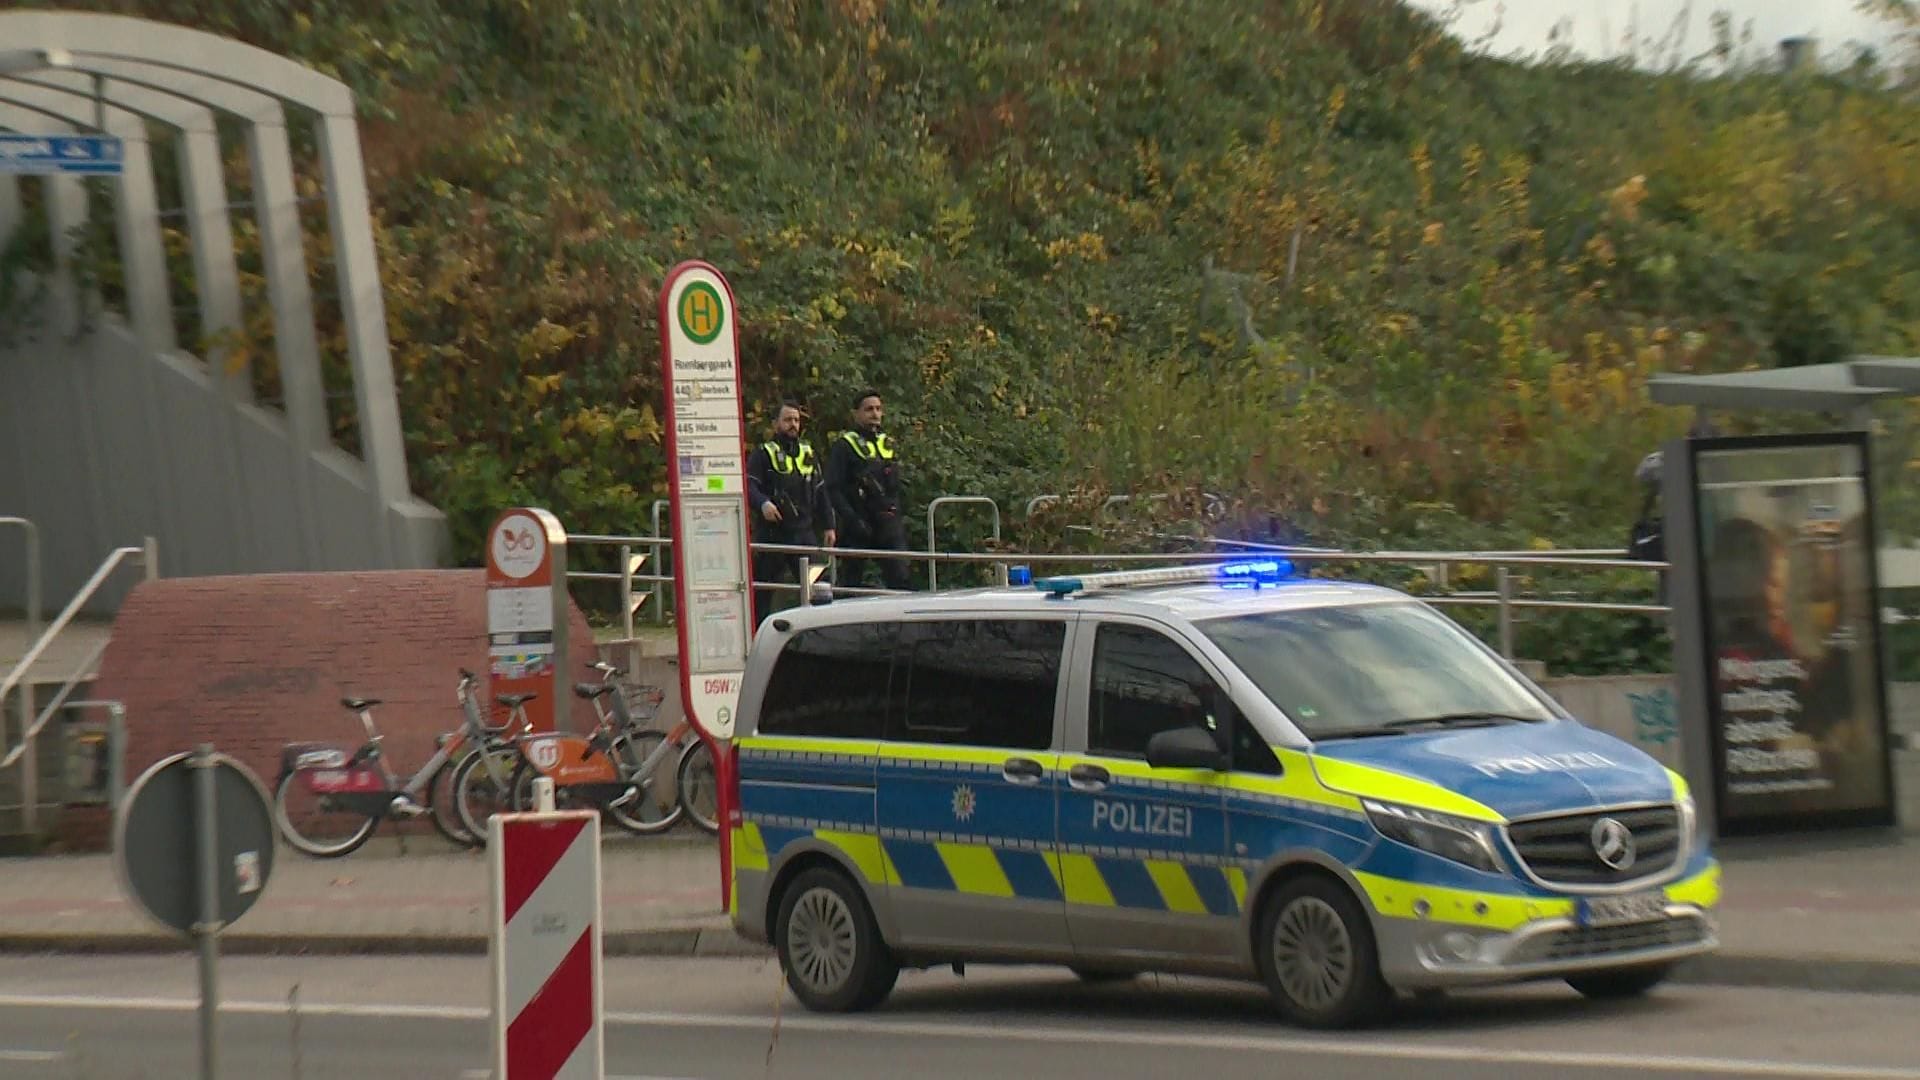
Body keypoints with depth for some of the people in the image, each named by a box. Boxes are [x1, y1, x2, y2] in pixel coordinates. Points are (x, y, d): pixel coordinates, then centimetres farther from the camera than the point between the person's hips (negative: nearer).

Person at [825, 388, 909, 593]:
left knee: (899, 577, -6)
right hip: (860, 525, -5)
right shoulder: (844, 446, -2)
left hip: (889, 525, 5)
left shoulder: (888, 444, 18)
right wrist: (853, 520, -18)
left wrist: (899, 518, 13)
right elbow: (834, 489, -9)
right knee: (851, 580, 0)